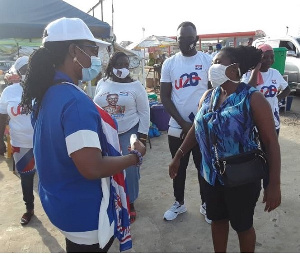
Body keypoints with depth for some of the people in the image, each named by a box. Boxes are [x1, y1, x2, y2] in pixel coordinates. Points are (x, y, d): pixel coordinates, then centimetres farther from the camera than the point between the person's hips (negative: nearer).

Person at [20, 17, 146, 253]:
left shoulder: (47, 94, 1)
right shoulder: (76, 101, -28)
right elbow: (92, 168, -31)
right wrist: (136, 155, -16)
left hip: (63, 202, 8)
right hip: (86, 212, -8)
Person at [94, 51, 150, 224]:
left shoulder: (136, 86, -4)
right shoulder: (102, 84, 5)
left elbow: (144, 112, -2)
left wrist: (142, 134, -7)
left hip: (129, 132, -2)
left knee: (130, 169, 3)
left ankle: (130, 203, 22)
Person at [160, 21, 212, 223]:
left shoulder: (208, 61, -3)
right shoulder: (169, 63, 1)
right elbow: (165, 96, 0)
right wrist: (183, 123, -9)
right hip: (177, 127, 2)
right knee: (179, 168, 15)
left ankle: (206, 204, 31)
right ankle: (179, 203, 34)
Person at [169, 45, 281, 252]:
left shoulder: (252, 98, -15)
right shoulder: (208, 96, 2)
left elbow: (271, 142, -16)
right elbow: (196, 128, 12)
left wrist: (274, 184, -19)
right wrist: (179, 155, 10)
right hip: (212, 174, 5)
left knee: (242, 225, 15)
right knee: (217, 219, 21)